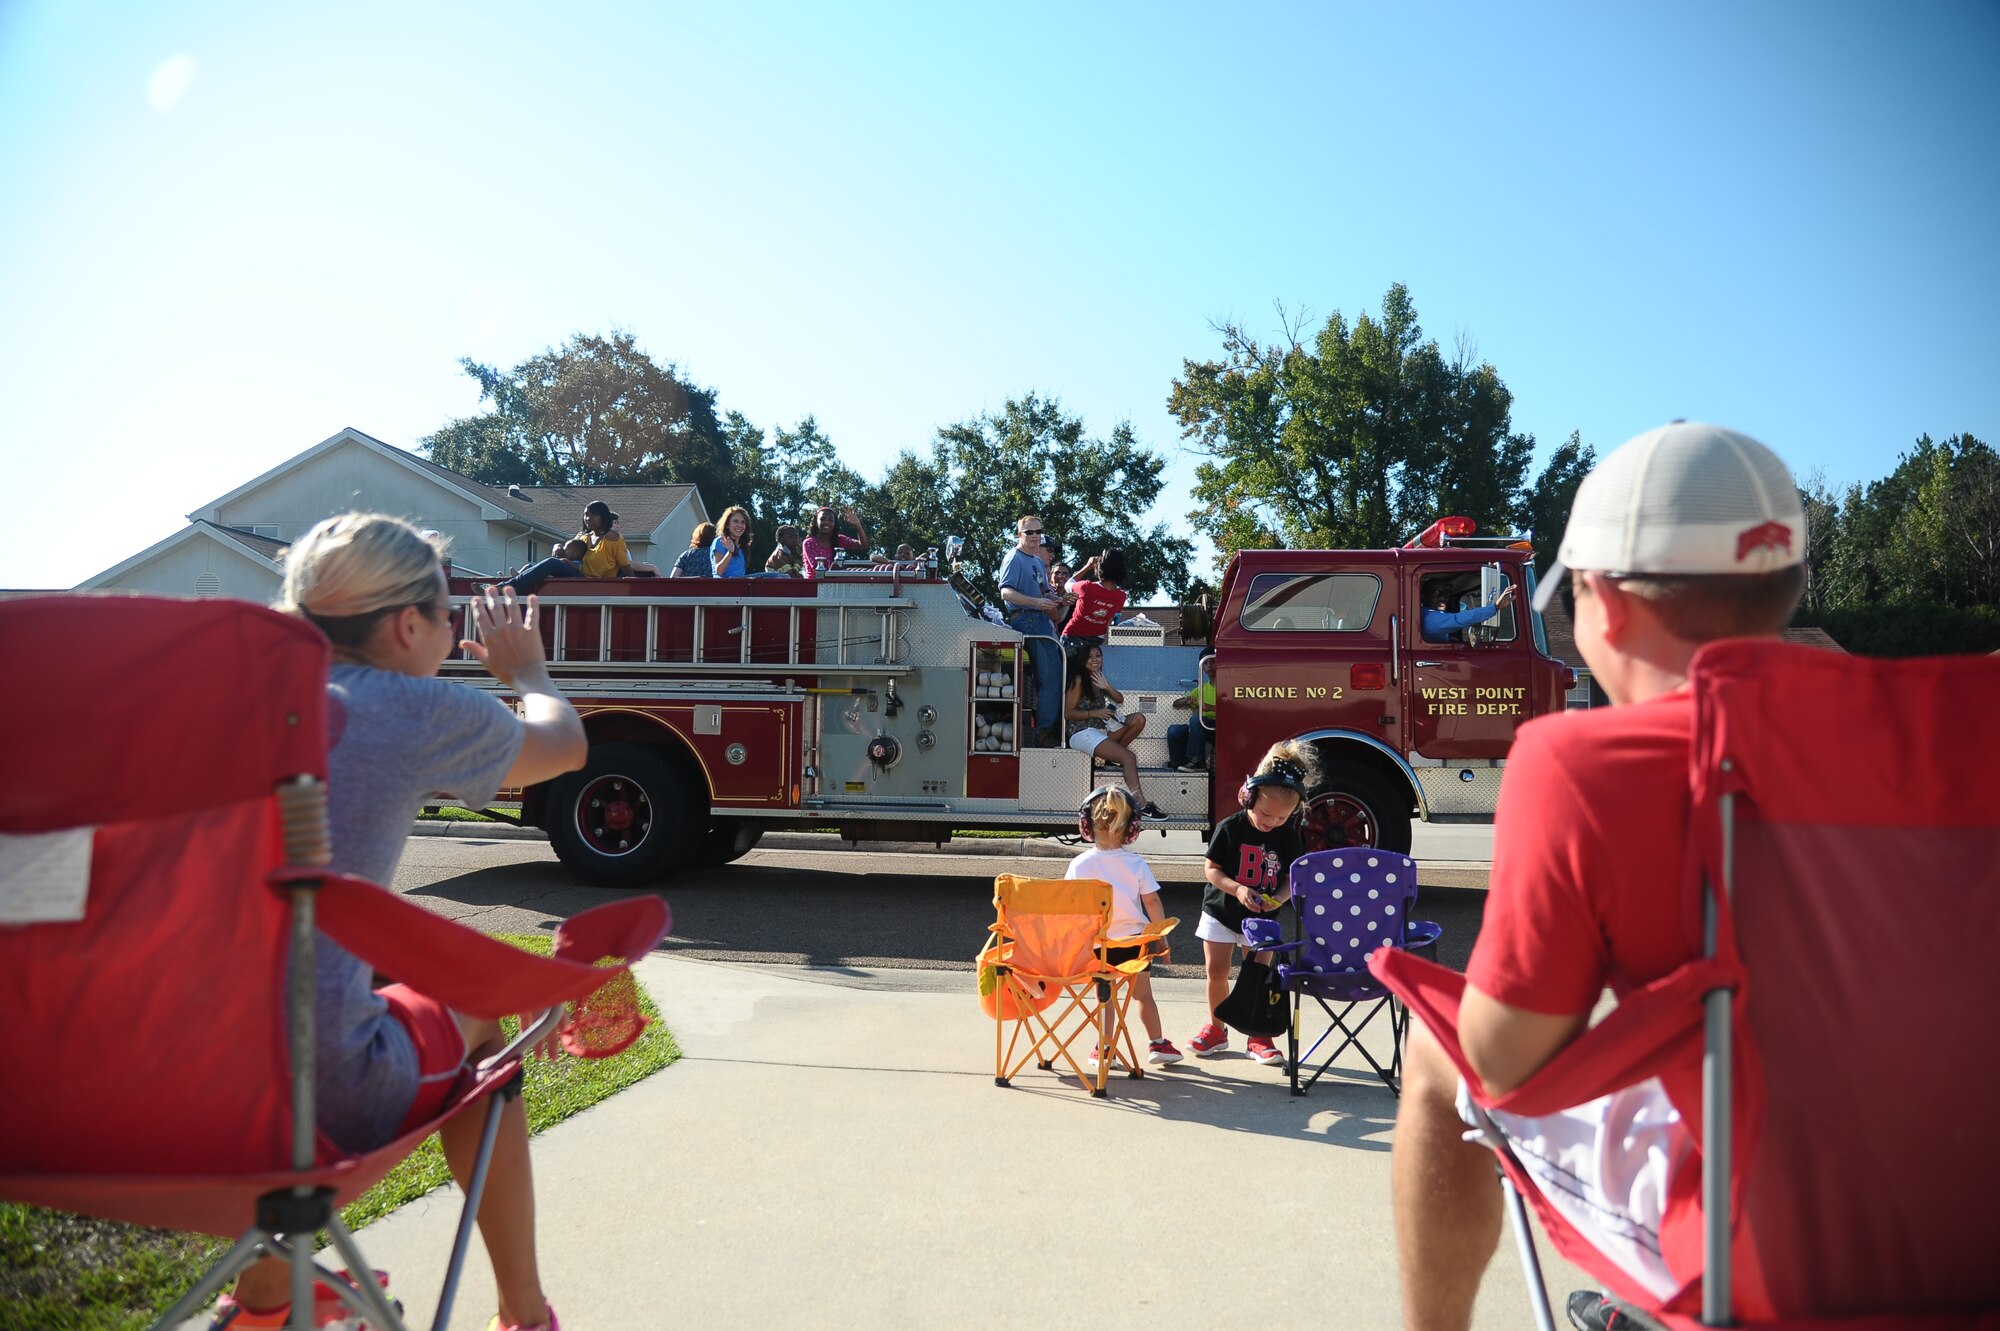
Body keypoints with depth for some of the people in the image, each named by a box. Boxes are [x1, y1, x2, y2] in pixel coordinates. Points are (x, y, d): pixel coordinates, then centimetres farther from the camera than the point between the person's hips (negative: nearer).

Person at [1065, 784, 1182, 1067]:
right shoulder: (1136, 863, -9)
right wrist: (1161, 936, 5)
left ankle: (1104, 1047, 15)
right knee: (1143, 993, 15)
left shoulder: (1079, 865, -10)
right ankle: (1157, 1042, 21)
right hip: (1133, 938, 1)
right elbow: (1152, 901, -6)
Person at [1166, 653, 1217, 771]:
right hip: (1203, 727, 6)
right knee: (1173, 730, -17)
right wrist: (1185, 702, -9)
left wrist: (1211, 707, -31)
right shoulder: (1201, 688, 17)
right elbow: (1175, 704, 15)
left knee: (1196, 719, -33)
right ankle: (1179, 762, -4)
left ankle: (1197, 760, -24)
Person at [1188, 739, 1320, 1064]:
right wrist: (1237, 889, -27)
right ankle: (1216, 1028, 24)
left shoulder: (1289, 836, -8)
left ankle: (1259, 1037, 17)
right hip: (1221, 912, -1)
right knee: (1216, 972, 5)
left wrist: (1279, 898, -22)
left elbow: (1292, 876, -1)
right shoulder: (1230, 828, -16)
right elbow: (1210, 869, -11)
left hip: (1262, 919, 1)